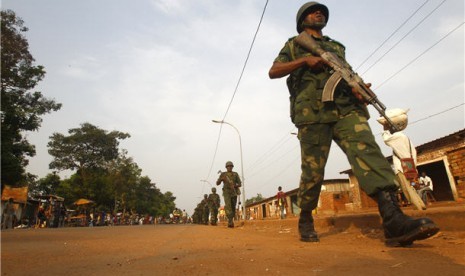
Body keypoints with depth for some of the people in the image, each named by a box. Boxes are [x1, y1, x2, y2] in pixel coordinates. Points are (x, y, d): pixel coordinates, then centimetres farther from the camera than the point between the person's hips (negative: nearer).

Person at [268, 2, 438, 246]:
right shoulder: (294, 44, 23)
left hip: (345, 108, 3)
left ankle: (394, 221, -30)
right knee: (313, 170, -5)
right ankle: (305, 221, 13)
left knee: (367, 151, -21)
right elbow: (273, 72, 10)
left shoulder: (337, 47, 33)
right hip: (312, 111, -3)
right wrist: (305, 60, -4)